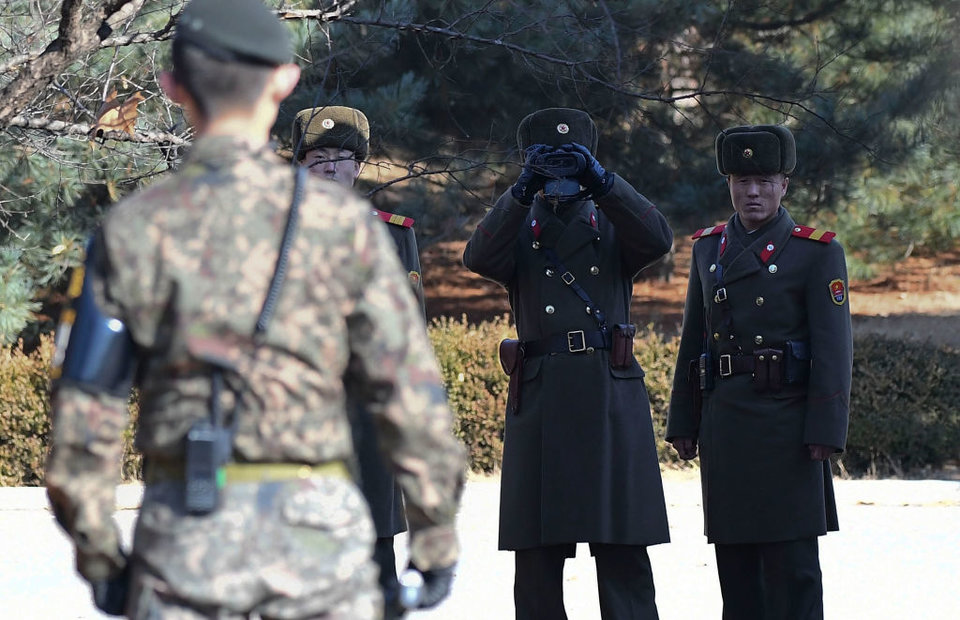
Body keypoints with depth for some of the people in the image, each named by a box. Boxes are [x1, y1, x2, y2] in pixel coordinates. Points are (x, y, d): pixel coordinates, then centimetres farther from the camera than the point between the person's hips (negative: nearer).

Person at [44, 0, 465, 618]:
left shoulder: (132, 230, -1)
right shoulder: (343, 222, -3)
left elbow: (86, 410, 0)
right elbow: (410, 393, -4)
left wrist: (98, 557, 10)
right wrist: (438, 537, 6)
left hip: (189, 533, 1)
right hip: (315, 532, -1)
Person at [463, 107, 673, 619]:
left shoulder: (613, 226, 14)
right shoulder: (517, 230, 13)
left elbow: (657, 238, -8)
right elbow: (479, 257, -9)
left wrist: (599, 179, -17)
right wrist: (524, 189, -19)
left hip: (611, 400, 0)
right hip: (540, 400, 1)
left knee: (623, 554, -4)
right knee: (537, 555, 2)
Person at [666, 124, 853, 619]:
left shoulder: (817, 253, -1)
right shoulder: (708, 248, 14)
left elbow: (834, 349, -6)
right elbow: (693, 342, 16)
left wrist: (825, 430, -13)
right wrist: (684, 424, 12)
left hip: (785, 426, -5)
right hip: (724, 425, 5)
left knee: (792, 561, -6)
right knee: (734, 560, 8)